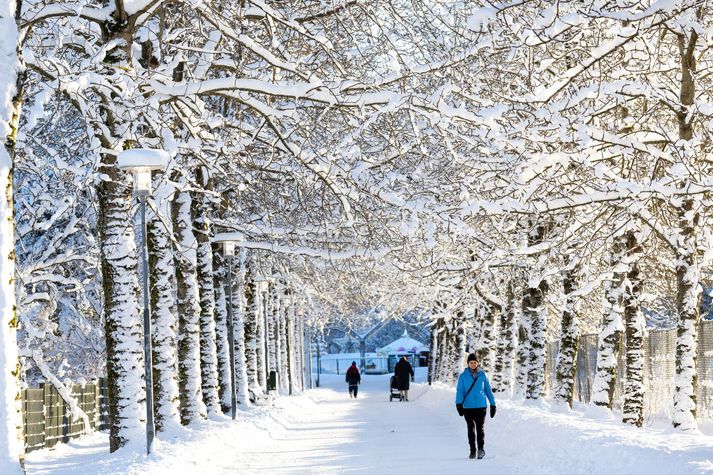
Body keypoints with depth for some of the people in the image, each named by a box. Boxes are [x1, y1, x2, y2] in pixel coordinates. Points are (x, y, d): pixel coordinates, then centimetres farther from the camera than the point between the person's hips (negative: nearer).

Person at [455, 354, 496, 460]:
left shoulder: (482, 375, 6)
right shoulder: (463, 376, 3)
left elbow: (488, 389, 13)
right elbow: (460, 391, -2)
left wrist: (492, 404, 13)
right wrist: (459, 404, -16)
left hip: (481, 406, 0)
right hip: (468, 407, 0)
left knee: (480, 428, -10)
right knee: (471, 429, 5)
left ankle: (481, 449, -12)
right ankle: (472, 451, 11)